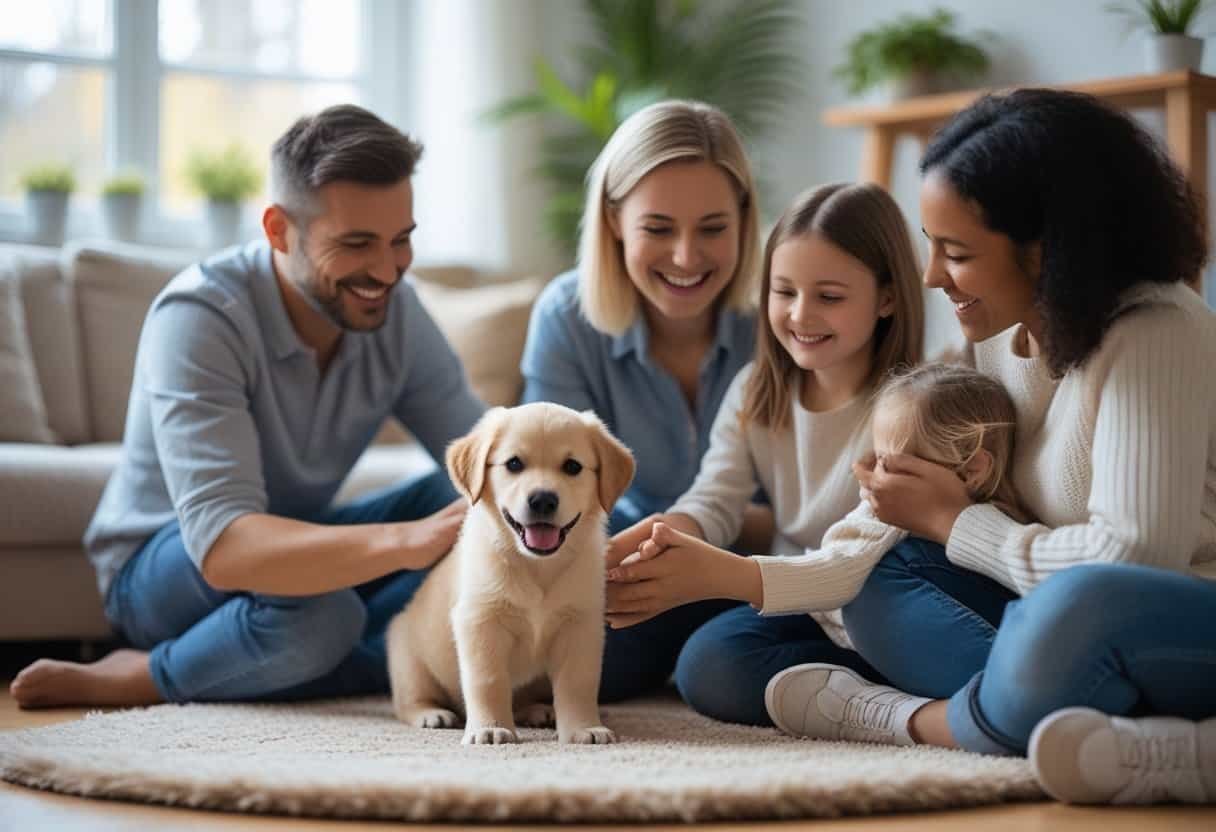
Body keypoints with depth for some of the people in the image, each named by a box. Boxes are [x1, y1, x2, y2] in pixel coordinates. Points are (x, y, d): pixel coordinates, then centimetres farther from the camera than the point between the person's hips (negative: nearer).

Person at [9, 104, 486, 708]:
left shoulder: (398, 313, -10)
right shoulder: (199, 315, -28)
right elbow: (222, 546, -40)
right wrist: (408, 541, -55)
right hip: (163, 567, -7)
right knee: (313, 606, -39)